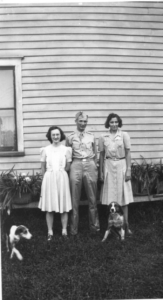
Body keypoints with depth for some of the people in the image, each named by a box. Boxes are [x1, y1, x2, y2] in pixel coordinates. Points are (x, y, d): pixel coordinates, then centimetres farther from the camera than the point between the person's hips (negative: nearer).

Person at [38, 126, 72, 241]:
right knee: (49, 207, 2)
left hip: (62, 178, 0)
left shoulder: (66, 149, 2)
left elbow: (67, 167, 5)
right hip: (49, 178, 1)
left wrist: (59, 174, 3)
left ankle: (64, 231, 12)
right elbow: (43, 167, 9)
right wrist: (49, 176, 5)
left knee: (64, 206, 2)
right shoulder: (45, 150, 4)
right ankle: (50, 231, 10)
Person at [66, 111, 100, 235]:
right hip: (76, 165, -1)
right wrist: (68, 166, -1)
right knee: (75, 199, 1)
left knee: (92, 198, 6)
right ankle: (74, 229, 9)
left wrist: (94, 166, 6)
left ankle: (94, 226, 17)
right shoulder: (71, 137, 5)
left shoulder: (91, 136, 9)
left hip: (90, 165, 1)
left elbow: (95, 154, 15)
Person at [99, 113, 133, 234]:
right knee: (111, 196, 3)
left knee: (123, 196, 3)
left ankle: (126, 224, 9)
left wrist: (128, 170, -6)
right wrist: (101, 172, 7)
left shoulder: (124, 135, 0)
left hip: (121, 166, -1)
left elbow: (128, 153, -1)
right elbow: (101, 155, 8)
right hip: (109, 166, 1)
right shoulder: (103, 138, 4)